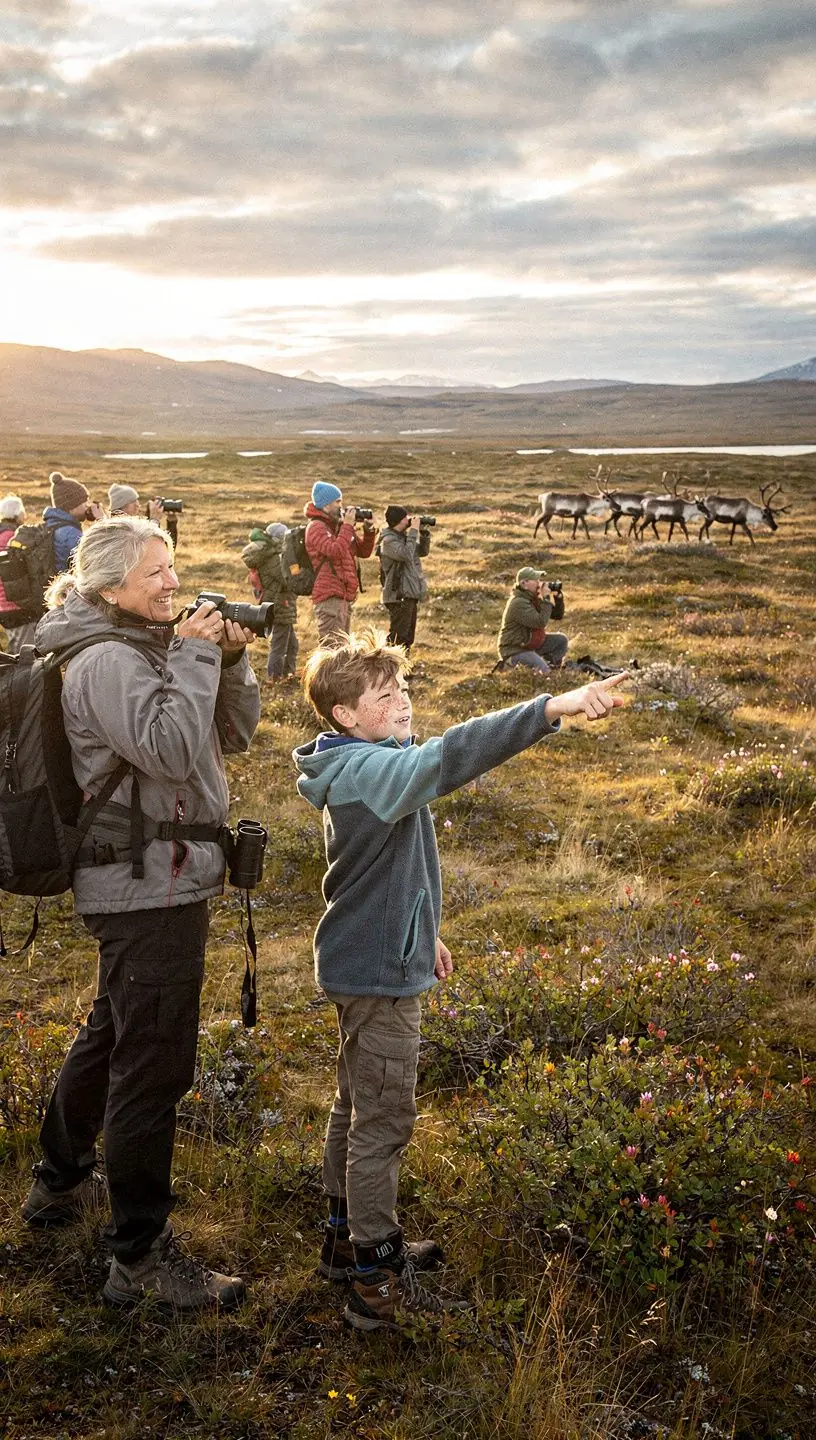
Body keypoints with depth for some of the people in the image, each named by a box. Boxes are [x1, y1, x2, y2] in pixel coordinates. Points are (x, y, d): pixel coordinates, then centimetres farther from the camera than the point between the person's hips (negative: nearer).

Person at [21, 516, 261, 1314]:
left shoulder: (147, 645, 12)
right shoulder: (107, 661, -17)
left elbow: (231, 734, 11)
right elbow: (173, 749, -29)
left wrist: (231, 662, -4)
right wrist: (195, 657, -20)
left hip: (157, 879, 11)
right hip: (147, 887, -11)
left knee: (112, 1033, 24)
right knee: (153, 1065, -4)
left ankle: (57, 1181, 43)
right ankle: (140, 1255, 7)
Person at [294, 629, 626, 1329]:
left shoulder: (365, 766, 7)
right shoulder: (368, 769, -25)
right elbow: (448, 756, -43)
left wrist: (422, 931, 25)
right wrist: (556, 707, -49)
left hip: (370, 960, 10)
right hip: (379, 972, -10)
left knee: (357, 1106, 21)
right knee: (384, 1120, 0)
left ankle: (348, 1237, 37)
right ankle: (376, 1280, 13)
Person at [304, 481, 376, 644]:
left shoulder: (339, 525, 18)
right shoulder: (316, 527, -7)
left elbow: (363, 552, 21)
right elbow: (335, 551, -23)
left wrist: (368, 532, 5)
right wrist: (348, 526, -15)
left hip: (345, 596, 9)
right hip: (330, 596, -9)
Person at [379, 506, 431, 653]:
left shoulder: (404, 536, 12)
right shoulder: (388, 540, -14)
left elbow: (422, 552, 19)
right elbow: (406, 554, -27)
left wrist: (424, 533, 4)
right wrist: (414, 531, -20)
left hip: (410, 594, 9)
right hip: (399, 595, -9)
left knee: (408, 637, 16)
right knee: (398, 637, -11)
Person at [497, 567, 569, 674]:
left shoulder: (535, 598, 4)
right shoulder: (518, 603, -25)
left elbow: (558, 615, 9)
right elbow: (540, 622, -31)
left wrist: (558, 597, -8)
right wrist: (545, 599, -25)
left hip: (533, 643, 9)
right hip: (515, 650, -9)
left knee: (562, 640, 3)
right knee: (543, 672, -24)